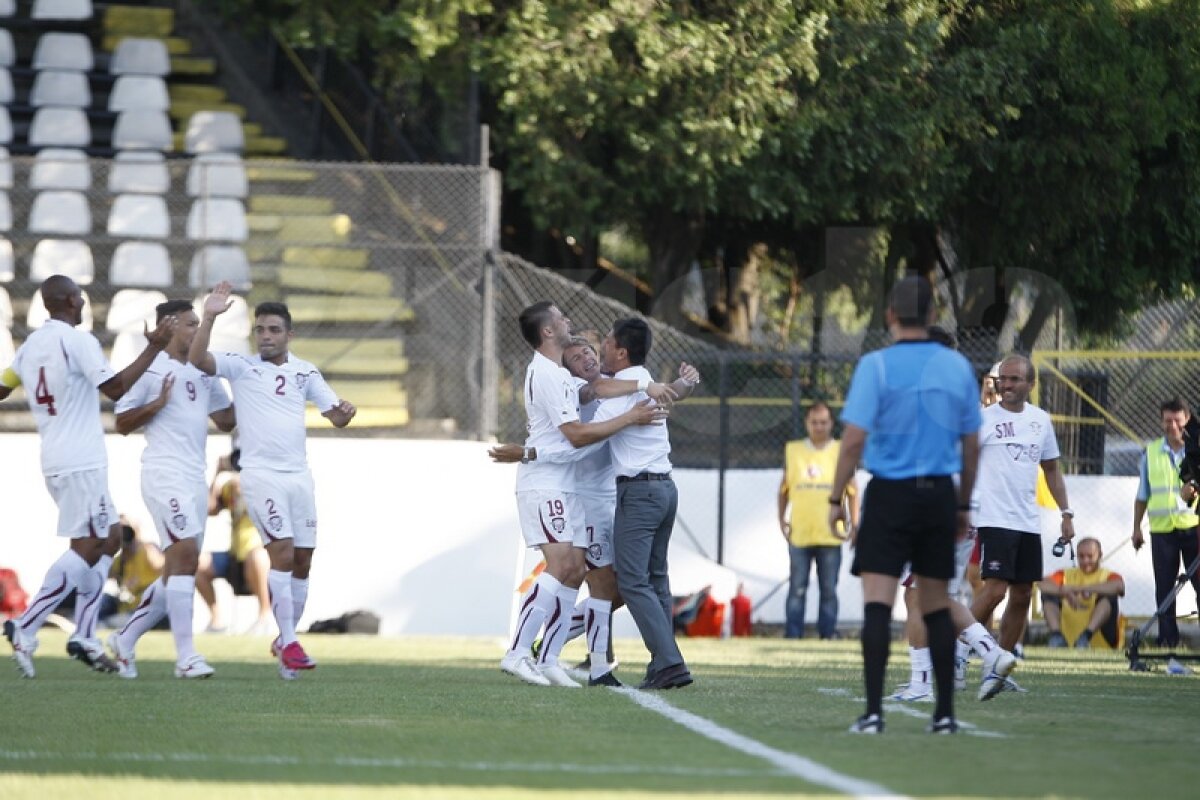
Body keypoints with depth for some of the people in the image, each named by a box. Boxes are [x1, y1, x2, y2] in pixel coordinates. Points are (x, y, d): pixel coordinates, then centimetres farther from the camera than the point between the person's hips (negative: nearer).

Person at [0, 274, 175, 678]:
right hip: (81, 462, -9)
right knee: (85, 548, -7)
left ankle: (85, 636, 8)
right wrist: (154, 348, -10)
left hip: (55, 460, 9)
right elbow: (116, 388, -14)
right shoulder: (78, 341, -12)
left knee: (109, 538, 15)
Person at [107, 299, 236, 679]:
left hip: (195, 478, 8)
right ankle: (186, 655, -20)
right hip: (164, 473, -8)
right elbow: (122, 423, -3)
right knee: (185, 554, -18)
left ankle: (125, 640, 23)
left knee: (179, 572, 10)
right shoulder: (151, 369, -5)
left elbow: (226, 419, 23)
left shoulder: (204, 373, 16)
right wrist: (158, 403, -16)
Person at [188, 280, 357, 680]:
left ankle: (285, 641, 20)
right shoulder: (241, 366, -1)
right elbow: (198, 359, -17)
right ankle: (289, 643, -14)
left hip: (299, 474, 5)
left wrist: (345, 412, -10)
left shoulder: (305, 372, 10)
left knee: (302, 561, 5)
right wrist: (209, 317, -28)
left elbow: (334, 417, 13)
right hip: (261, 473, -5)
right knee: (282, 551, -16)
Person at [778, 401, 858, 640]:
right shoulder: (793, 450, 8)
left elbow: (852, 491, 7)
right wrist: (782, 519, 8)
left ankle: (828, 633, 8)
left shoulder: (841, 452, 5)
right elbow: (784, 489, 14)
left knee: (829, 590, 2)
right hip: (799, 535, 1)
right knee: (797, 589, -1)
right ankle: (792, 635, 1)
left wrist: (854, 523, 0)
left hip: (830, 536, -1)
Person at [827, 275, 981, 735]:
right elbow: (971, 445, 10)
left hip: (890, 494, -4)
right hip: (940, 493, 4)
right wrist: (964, 506, 19)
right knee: (936, 606, 11)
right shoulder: (957, 367, 5)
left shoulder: (876, 365, -8)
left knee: (877, 602, -7)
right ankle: (945, 713, 12)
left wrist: (836, 498, -3)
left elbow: (854, 439, -12)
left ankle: (873, 712, -17)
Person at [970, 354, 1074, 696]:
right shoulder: (984, 418, -4)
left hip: (1029, 523, 6)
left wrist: (1066, 513, 15)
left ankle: (998, 670, 11)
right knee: (995, 589, -17)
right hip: (995, 520, -6)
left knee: (1022, 596, 4)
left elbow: (1051, 469, 20)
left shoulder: (1040, 420, 11)